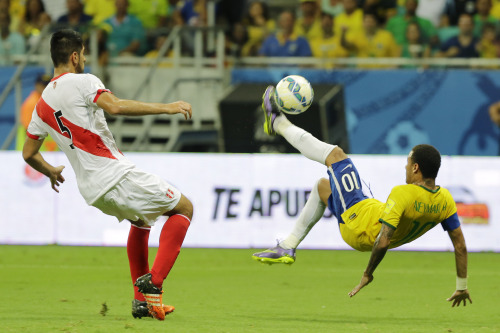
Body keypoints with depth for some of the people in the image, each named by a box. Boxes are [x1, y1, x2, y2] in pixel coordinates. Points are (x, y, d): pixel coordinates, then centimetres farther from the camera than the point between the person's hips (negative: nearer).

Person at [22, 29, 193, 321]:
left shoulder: (43, 104, 15)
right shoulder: (82, 82, -7)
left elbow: (29, 153, 20)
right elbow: (114, 106, -26)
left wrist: (51, 172, 41)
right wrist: (165, 108, -23)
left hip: (93, 192, 8)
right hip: (117, 175, -8)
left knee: (141, 219, 33)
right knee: (184, 208, 5)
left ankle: (141, 299, 24)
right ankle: (154, 280, -12)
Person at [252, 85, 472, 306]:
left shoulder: (403, 194, -34)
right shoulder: (444, 200, -14)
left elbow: (382, 242, -37)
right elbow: (460, 245, -8)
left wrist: (368, 274, -23)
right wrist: (461, 287, 5)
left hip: (359, 227, -7)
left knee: (335, 154, 0)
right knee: (323, 185, 29)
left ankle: (278, 123, 19)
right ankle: (288, 247, 38)